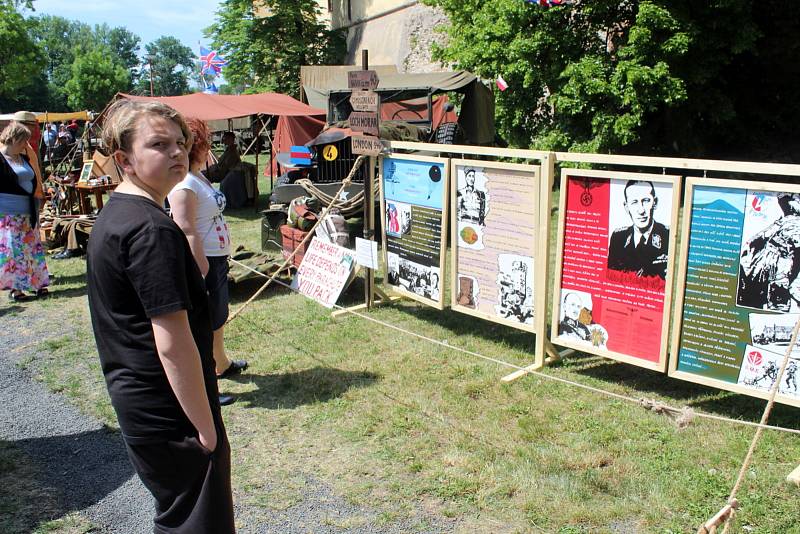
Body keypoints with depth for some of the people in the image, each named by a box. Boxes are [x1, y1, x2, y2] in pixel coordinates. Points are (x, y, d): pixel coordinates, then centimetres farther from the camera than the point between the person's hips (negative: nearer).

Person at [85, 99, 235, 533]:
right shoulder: (152, 229, -23)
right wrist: (207, 428, -18)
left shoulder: (111, 216, 9)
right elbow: (173, 345, -26)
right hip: (170, 414, -10)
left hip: (135, 400, 10)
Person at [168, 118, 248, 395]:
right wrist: (203, 271, -25)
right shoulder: (184, 185, -21)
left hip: (217, 259, 11)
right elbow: (187, 232, -25)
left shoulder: (200, 177, 11)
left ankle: (222, 364, 46)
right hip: (203, 261, -11)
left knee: (218, 317, 26)